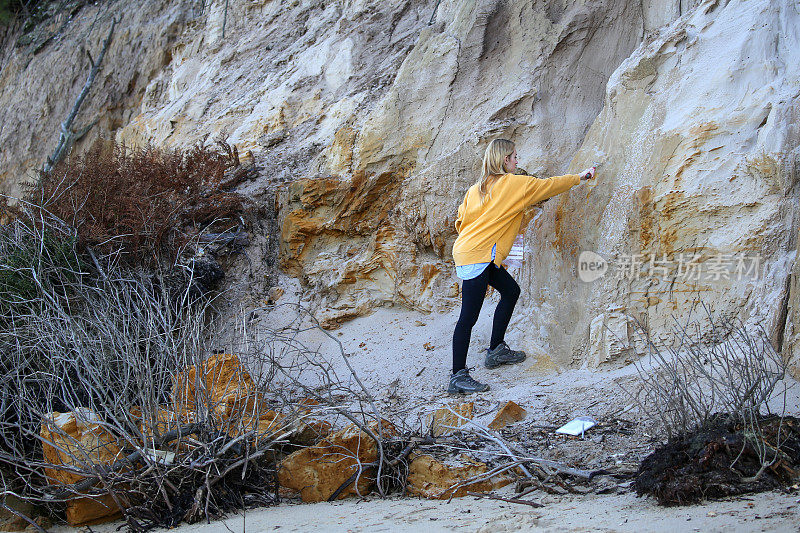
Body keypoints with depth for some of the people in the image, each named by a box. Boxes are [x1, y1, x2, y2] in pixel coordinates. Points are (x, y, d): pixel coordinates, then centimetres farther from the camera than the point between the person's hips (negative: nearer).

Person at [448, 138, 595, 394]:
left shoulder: (476, 189, 15)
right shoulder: (514, 184, -5)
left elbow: (461, 220, 13)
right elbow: (549, 185, 5)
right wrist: (580, 177, 17)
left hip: (467, 249, 10)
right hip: (477, 256, -10)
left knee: (511, 291, 20)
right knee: (468, 317, -9)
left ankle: (496, 350, 24)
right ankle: (458, 376, -10)